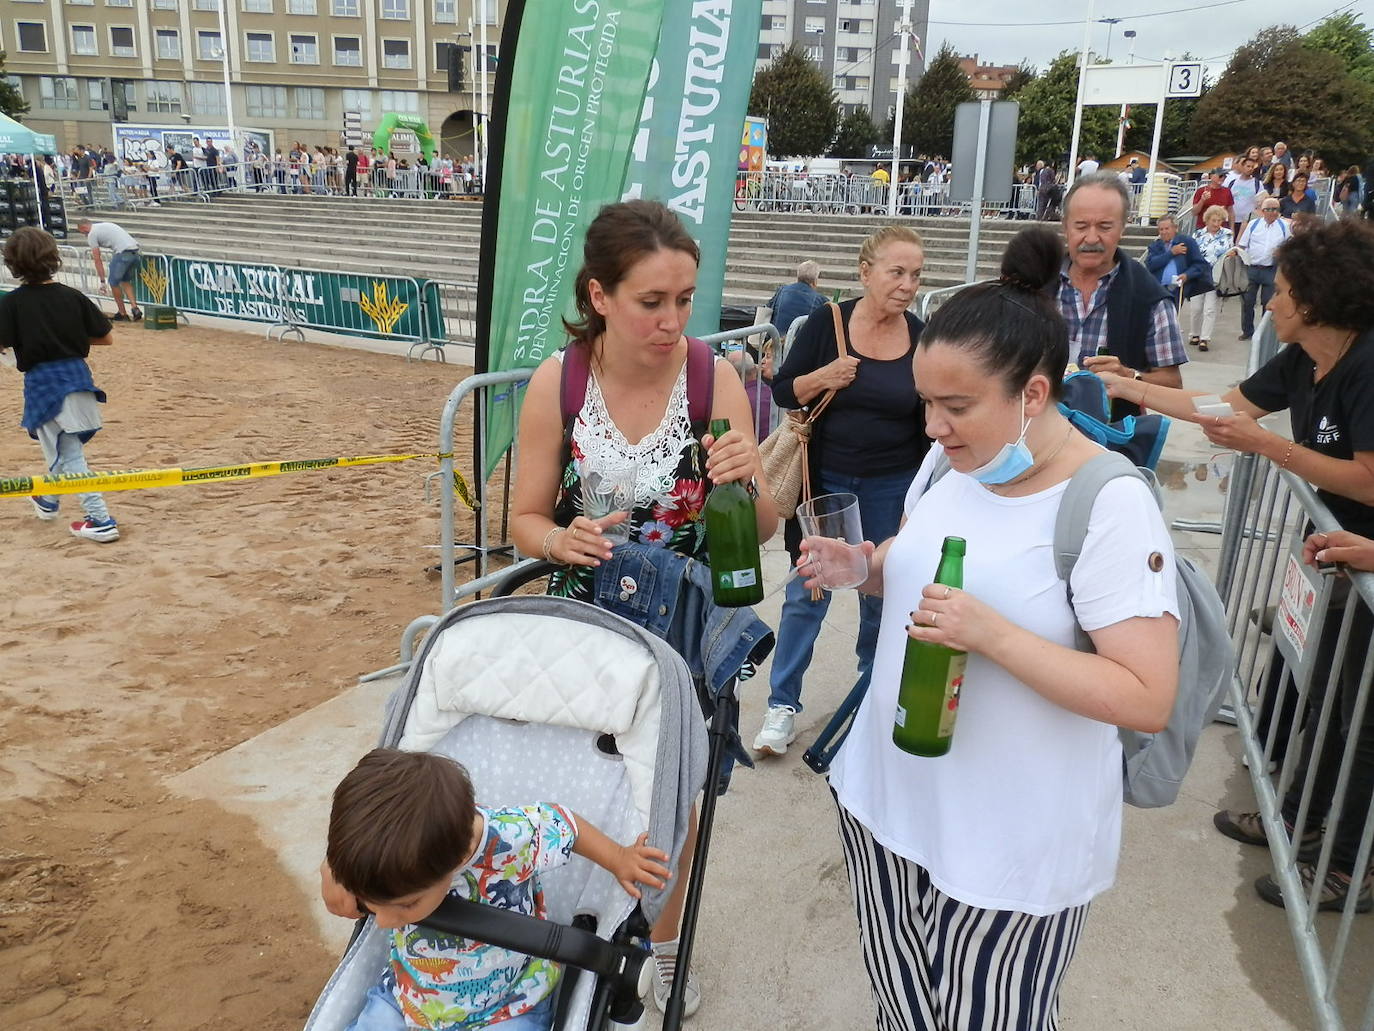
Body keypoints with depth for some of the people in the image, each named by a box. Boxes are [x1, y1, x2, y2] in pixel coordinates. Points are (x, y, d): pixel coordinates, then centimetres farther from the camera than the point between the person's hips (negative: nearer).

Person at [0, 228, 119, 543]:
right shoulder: (72, 296, -1)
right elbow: (106, 338, 0)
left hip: (42, 382, -4)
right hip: (77, 375, 4)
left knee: (68, 455, 1)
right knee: (61, 445, 24)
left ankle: (101, 520, -6)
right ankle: (49, 501, 43)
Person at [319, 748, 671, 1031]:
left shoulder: (514, 839, -35)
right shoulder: (377, 848, -24)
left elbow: (566, 824, -12)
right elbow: (348, 904, -3)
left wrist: (620, 859, 3)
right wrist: (338, 895, -26)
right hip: (408, 997, 3)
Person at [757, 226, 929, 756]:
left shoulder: (921, 338, -2)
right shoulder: (827, 321, -8)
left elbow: (929, 423, 6)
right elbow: (783, 390, -2)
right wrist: (823, 378, -22)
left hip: (891, 488, 2)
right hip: (825, 480, -2)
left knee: (882, 594, 13)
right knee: (806, 593, 3)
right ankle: (783, 704, 16)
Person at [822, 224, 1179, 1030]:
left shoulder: (1111, 504, -20)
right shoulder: (951, 462, 0)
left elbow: (1149, 700, -21)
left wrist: (991, 636, -30)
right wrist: (863, 568, -5)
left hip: (1012, 844, -6)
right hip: (886, 797, 6)